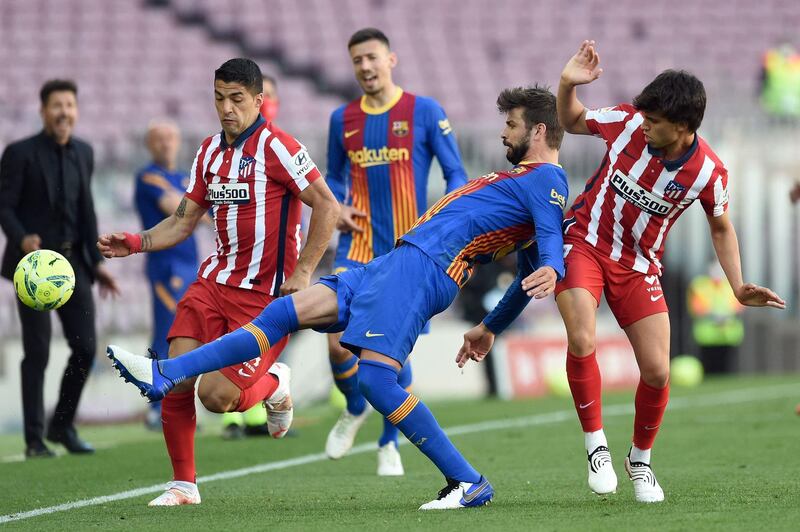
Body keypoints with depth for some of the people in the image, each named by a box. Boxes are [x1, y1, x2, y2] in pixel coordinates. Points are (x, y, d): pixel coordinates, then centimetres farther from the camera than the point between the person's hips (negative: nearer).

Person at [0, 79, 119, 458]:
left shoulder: (83, 153, 12)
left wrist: (96, 262, 14)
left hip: (73, 262, 5)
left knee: (85, 346, -1)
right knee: (37, 352, -5)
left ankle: (62, 426, 17)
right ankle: (34, 439, 1)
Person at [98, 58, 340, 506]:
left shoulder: (276, 147, -12)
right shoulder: (210, 151, 11)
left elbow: (327, 207, -14)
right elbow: (184, 220, 16)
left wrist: (302, 273, -17)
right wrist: (137, 243, -2)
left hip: (265, 293, -7)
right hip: (216, 280, 7)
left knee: (216, 396, -16)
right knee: (174, 380, -8)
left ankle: (274, 384, 18)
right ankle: (184, 485, 8)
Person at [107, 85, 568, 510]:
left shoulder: (545, 178, -2)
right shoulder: (532, 180, 27)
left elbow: (553, 239, -20)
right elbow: (527, 279, 33)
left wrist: (550, 270, -42)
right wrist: (491, 328, 40)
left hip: (422, 265, -11)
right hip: (398, 264, 11)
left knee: (376, 377, -23)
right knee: (287, 311, 4)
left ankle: (468, 484, -15)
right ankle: (165, 376, 2)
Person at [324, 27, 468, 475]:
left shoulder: (425, 111, -2)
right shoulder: (343, 119, 8)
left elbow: (456, 174, -1)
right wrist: (337, 207, 0)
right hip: (359, 245, 2)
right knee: (339, 343, -14)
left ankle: (390, 445, 22)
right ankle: (355, 409, 18)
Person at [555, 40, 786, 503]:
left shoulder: (709, 173, -18)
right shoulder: (626, 122, -19)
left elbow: (721, 226, 2)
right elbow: (571, 122, 3)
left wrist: (739, 287, -7)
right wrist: (568, 84, -17)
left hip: (639, 265, 1)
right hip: (585, 242, -1)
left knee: (657, 370, -4)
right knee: (582, 340, -25)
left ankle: (641, 459, 23)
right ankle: (596, 445, -6)